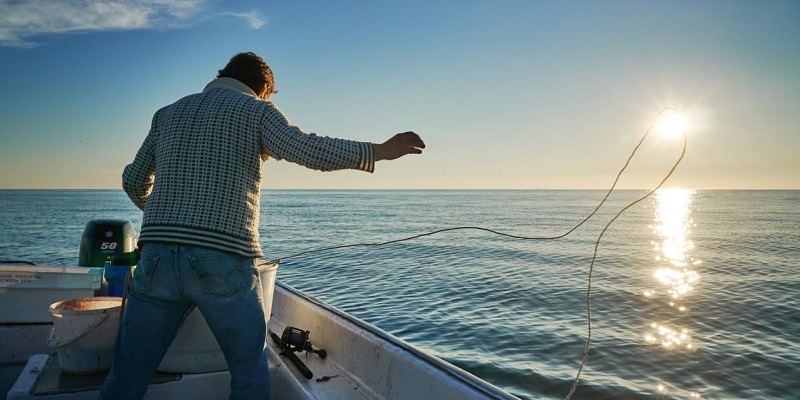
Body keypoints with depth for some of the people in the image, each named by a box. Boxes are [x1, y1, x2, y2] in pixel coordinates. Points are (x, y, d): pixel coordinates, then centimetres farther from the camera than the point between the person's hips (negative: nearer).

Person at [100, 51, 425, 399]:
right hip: (223, 260, -4)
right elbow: (307, 149, -11)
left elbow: (134, 181, 26)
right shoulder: (256, 110, 6)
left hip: (157, 255, 5)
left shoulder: (167, 113, 22)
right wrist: (380, 151, -5)